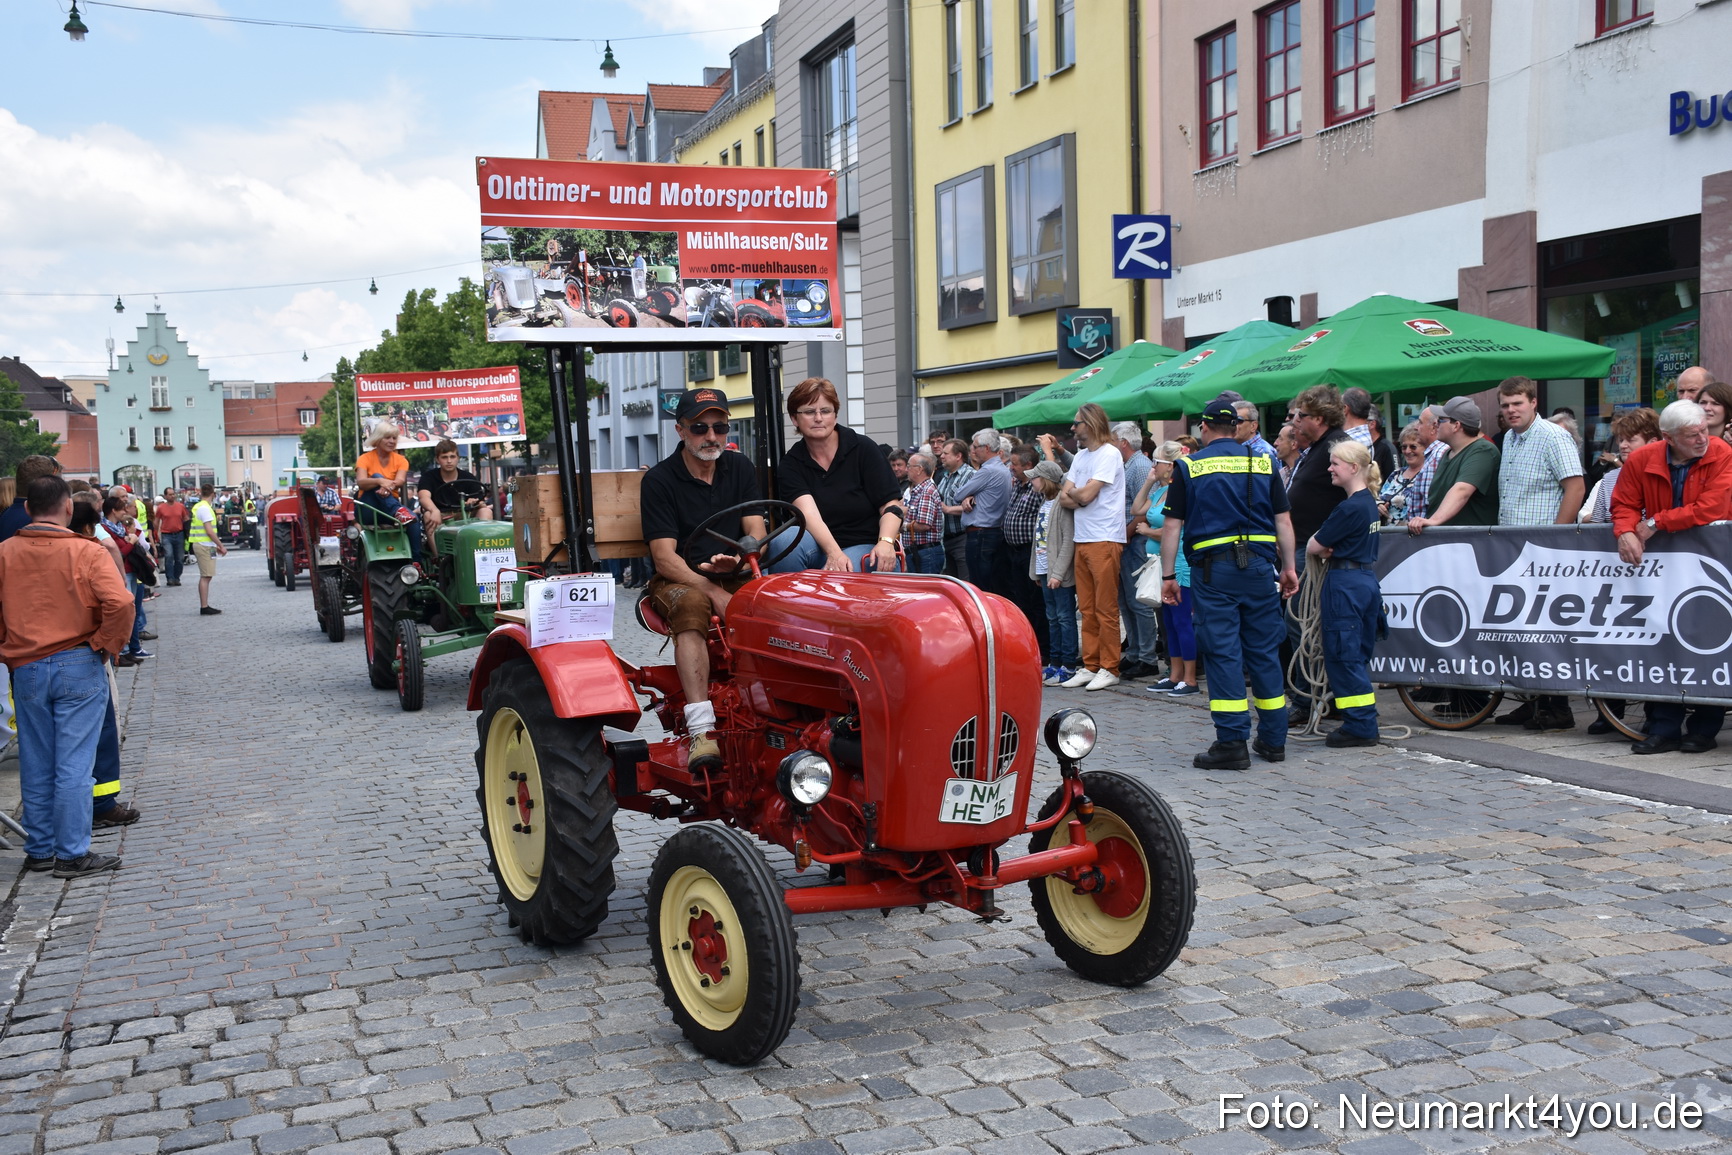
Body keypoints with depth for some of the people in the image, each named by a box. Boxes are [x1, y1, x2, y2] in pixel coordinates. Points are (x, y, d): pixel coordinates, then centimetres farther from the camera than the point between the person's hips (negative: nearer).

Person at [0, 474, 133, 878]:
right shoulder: (86, 552, -11)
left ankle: (39, 849, 22)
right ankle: (72, 854, 4)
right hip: (78, 667, -4)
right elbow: (120, 604, -22)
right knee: (73, 765, 0)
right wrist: (106, 646, -8)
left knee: (35, 766, 13)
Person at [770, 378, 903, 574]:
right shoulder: (791, 464, 2)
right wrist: (834, 552, -34)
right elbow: (808, 513, -15)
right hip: (818, 548, 2)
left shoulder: (863, 449, -1)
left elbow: (890, 506, -3)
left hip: (863, 547, -2)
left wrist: (885, 542, -24)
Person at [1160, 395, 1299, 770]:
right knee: (1265, 651, 10)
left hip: (1213, 568, -3)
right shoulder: (1263, 463, 9)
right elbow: (1283, 520, 8)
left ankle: (1232, 743, -5)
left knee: (1223, 652, -2)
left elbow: (1172, 525, -1)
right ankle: (1273, 739, 17)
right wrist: (1288, 567, 13)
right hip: (1260, 564, 3)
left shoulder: (1188, 466, 2)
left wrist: (1169, 575, 3)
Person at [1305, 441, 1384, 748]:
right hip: (1367, 580, 10)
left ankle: (1359, 726, -1)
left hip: (1345, 584, -10)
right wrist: (1330, 549, -3)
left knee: (1342, 656, -3)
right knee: (1359, 655, 14)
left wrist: (1322, 548, 8)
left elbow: (1314, 547, -13)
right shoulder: (1369, 503, 12)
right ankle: (1365, 724, 18)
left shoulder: (1350, 508, -18)